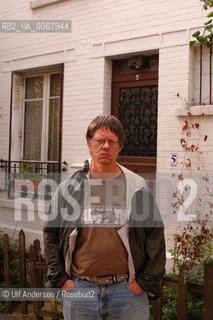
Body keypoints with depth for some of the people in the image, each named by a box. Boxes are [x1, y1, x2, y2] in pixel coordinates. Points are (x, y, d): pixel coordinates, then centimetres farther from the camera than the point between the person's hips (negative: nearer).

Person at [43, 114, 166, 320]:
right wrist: (59, 278, 3)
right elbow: (51, 234, 9)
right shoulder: (68, 187, 4)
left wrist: (146, 281, 0)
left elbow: (155, 236, 4)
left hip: (127, 289, 0)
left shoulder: (138, 188, 2)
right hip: (78, 289, 1)